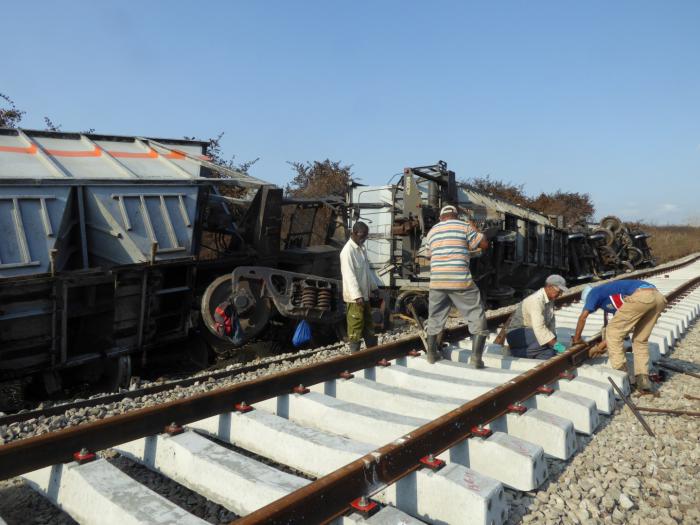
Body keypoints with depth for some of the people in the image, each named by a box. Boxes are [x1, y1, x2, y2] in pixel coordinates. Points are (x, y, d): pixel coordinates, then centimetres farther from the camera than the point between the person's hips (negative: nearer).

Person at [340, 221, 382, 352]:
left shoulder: (362, 248, 10)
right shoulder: (348, 251, -19)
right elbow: (349, 275, -24)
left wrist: (374, 286, 21)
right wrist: (357, 296, -27)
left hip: (364, 293, 9)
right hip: (354, 296, -9)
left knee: (368, 323, 17)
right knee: (356, 324, -1)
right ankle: (355, 353, 8)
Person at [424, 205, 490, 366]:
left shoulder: (432, 231, 15)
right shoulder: (464, 226, 2)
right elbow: (485, 244, 4)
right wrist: (475, 228, 18)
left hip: (437, 281, 4)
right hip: (461, 282, -4)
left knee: (435, 318, 19)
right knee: (477, 318, 7)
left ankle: (431, 353, 26)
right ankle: (476, 357, 1)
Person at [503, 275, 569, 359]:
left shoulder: (550, 299, 5)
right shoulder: (536, 300, -24)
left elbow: (551, 323, 9)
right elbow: (539, 328, -32)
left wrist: (554, 339, -2)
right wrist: (555, 344, -30)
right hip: (517, 334, -9)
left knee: (550, 354, -10)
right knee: (543, 338, -32)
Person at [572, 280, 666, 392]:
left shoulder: (594, 292, 21)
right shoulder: (613, 299, 38)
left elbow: (583, 317, 16)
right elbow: (620, 329, 42)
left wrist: (576, 338, 30)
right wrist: (601, 346, 49)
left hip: (640, 296, -8)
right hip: (658, 297, 8)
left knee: (612, 332, 7)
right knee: (641, 340, 22)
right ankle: (643, 380, 16)